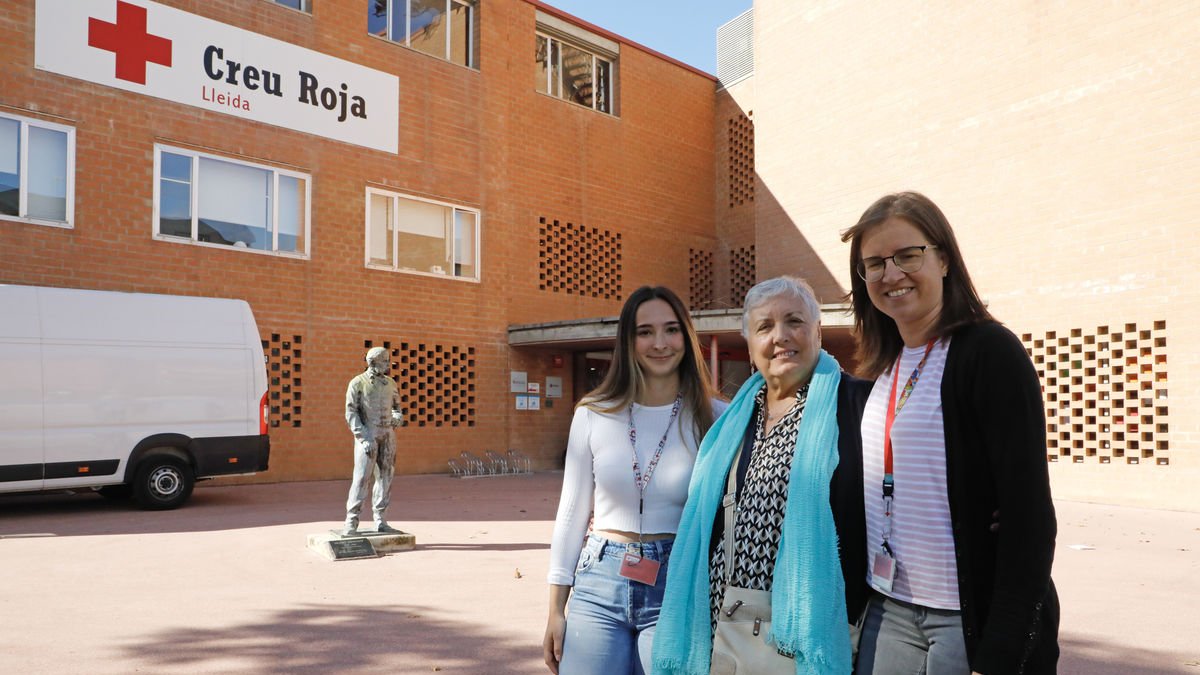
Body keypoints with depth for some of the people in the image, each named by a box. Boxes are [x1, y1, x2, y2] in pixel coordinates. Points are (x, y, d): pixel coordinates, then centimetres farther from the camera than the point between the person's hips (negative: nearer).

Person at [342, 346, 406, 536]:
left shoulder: (390, 383, 11)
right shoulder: (357, 383, -5)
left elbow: (396, 407, 20)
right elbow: (351, 413, -9)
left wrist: (398, 417, -6)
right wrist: (364, 439, -18)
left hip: (387, 436, 5)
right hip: (367, 435, -5)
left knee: (385, 477, 5)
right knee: (361, 478, -10)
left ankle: (380, 520, 12)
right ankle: (351, 522, -4)